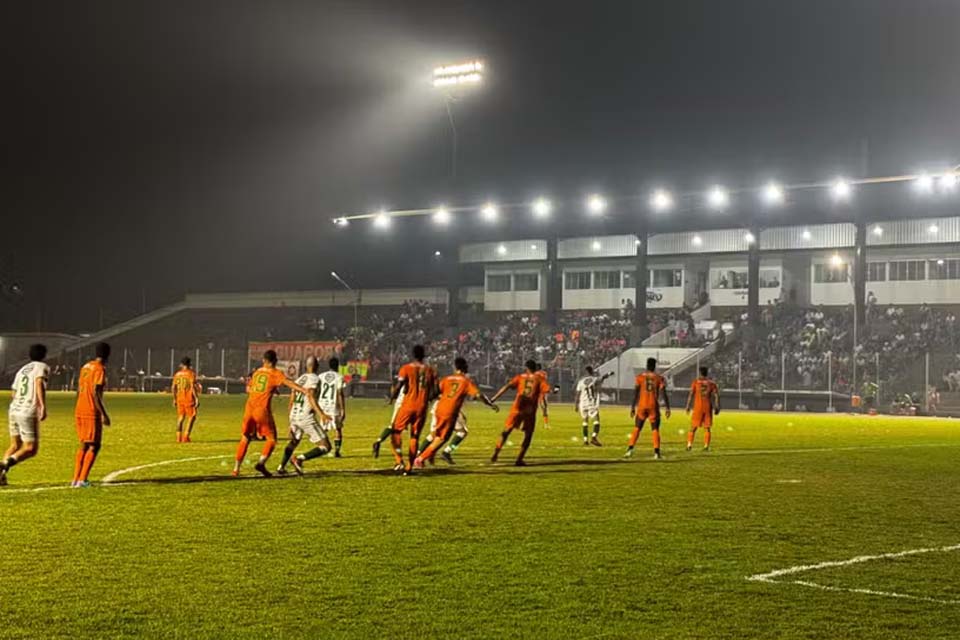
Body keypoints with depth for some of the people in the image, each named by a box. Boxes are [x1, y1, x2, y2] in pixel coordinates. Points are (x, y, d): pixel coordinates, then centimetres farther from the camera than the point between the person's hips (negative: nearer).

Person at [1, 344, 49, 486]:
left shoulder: (22, 370, 21)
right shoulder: (42, 367, 1)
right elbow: (39, 383, -20)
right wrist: (43, 406, -28)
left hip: (14, 410, 7)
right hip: (29, 413, -7)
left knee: (15, 446, 18)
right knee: (30, 449, -1)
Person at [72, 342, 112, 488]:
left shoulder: (85, 367, 15)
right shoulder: (100, 369, -10)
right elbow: (95, 393, -19)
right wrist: (104, 414, -17)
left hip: (79, 411, 8)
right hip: (92, 412, -8)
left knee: (84, 445, 15)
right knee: (94, 446, -3)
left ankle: (76, 479, 11)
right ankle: (82, 480, -11)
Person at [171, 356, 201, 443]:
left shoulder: (177, 374, 7)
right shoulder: (191, 373, -8)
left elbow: (173, 388, 8)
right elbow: (193, 387, -16)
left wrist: (174, 399, 17)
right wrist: (197, 399, -14)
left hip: (179, 399, 5)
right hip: (189, 399, -5)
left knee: (180, 417, 13)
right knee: (192, 417, 2)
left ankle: (179, 437, 11)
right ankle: (186, 437, -8)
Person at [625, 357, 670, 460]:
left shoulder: (640, 377, 2)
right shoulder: (659, 378, 0)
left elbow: (636, 393, 0)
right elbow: (664, 393, -5)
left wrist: (633, 407, 3)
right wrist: (667, 408, -4)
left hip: (642, 405, 1)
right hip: (653, 406, -1)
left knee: (637, 428, 9)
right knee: (655, 429, 5)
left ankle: (630, 450, 0)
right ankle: (656, 453, -2)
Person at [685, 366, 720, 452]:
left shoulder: (696, 382, 0)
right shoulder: (711, 383, 5)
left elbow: (691, 394, -5)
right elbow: (716, 395, -2)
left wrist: (688, 406, -2)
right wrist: (716, 407, 1)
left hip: (698, 407, -1)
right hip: (708, 407, 1)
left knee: (693, 427, 6)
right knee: (707, 428, 6)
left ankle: (689, 444, -2)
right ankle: (706, 446, -2)